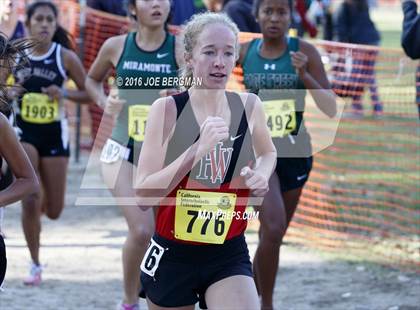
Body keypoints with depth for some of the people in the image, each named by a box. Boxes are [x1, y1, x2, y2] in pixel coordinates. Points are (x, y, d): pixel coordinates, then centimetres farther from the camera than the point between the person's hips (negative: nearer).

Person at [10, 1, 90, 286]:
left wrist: (64, 93, -18)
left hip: (54, 134, 0)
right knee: (29, 201, -12)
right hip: (23, 133, 0)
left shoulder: (66, 57, -6)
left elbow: (89, 93, -1)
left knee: (53, 211, 7)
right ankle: (35, 265, 3)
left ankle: (44, 200, 47)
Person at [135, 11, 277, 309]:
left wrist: (262, 175, -1)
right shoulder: (167, 109, -12)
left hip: (229, 255, 2)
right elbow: (143, 196, -19)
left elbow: (268, 153, 22)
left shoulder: (249, 106, -1)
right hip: (174, 254, -1)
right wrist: (197, 150, -28)